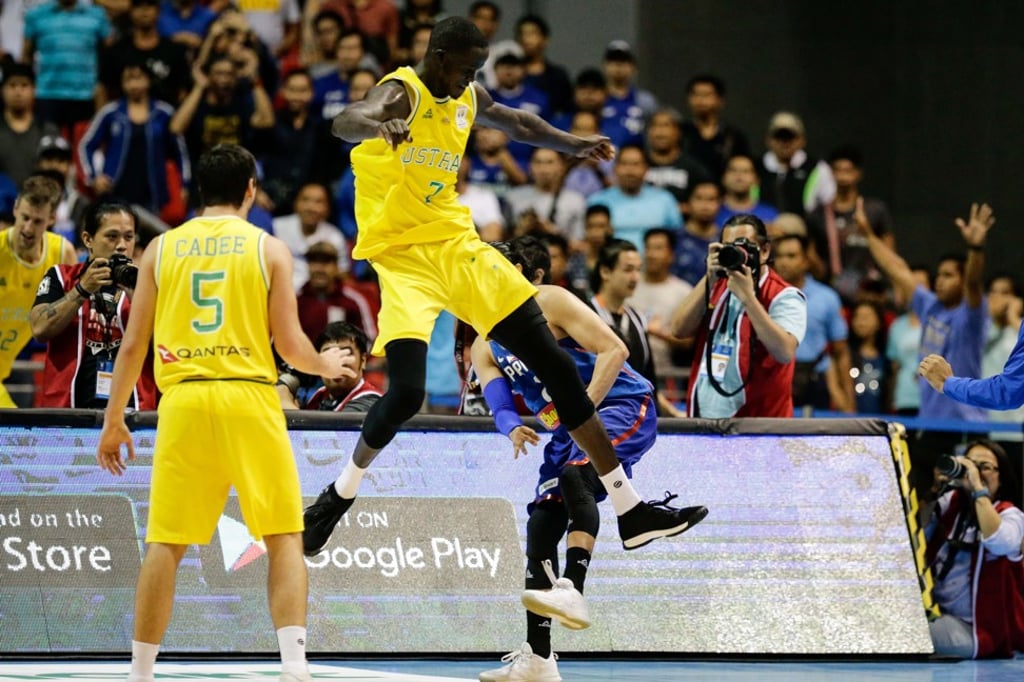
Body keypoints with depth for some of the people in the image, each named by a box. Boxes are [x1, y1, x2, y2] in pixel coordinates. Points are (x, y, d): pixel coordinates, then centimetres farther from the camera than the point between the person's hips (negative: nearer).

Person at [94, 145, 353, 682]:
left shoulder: (161, 248, 10)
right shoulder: (268, 249, 4)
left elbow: (134, 344, 9)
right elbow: (291, 346, 1)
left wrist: (113, 421, 17)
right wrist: (327, 366, 23)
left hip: (183, 400, 2)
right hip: (249, 397, -2)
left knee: (165, 544, 7)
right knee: (284, 537, 3)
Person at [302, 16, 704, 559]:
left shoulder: (468, 99, 7)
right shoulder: (403, 93, -16)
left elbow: (517, 122, 33)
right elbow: (346, 122, -41)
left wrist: (573, 145, 32)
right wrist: (380, 126, -62)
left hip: (458, 246, 7)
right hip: (402, 255, -7)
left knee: (555, 364, 3)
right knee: (406, 392, -24)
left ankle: (630, 512, 8)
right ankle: (341, 494, 6)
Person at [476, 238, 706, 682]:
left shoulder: (547, 303, -9)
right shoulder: (485, 347, 11)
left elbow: (614, 350, -16)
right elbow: (500, 407, -3)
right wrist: (513, 428, -27)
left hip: (622, 407, -8)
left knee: (574, 475, -35)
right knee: (541, 527, 0)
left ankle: (572, 591, -49)